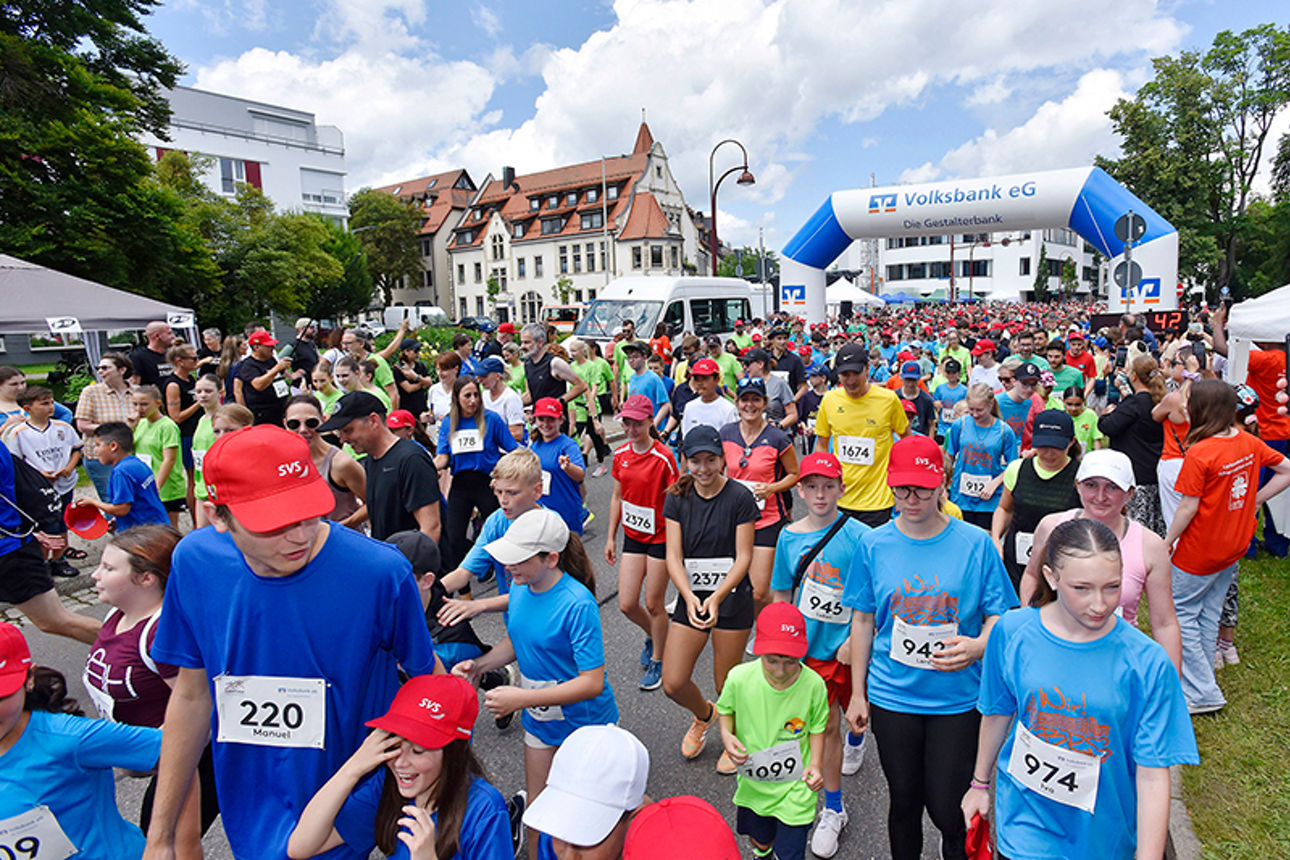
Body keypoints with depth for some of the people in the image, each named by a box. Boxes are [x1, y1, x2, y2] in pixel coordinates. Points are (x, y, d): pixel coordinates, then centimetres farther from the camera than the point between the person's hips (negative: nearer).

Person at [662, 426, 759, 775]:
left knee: (726, 683, 7)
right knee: (673, 684, 2)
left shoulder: (739, 497, -11)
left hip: (732, 599, -3)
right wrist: (689, 596, -22)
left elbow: (743, 557, -12)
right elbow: (673, 556, -6)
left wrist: (716, 597, -24)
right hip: (690, 597, 3)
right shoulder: (677, 498, -1)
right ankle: (704, 715, 36)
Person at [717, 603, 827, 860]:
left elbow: (817, 727, -3)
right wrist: (726, 735, -18)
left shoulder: (813, 685, -20)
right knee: (759, 839, 23)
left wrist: (816, 763, -15)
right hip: (752, 783, 1)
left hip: (795, 786, -1)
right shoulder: (739, 678, -21)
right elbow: (726, 709, 0)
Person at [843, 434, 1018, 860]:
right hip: (891, 696, 1)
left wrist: (977, 647, -24)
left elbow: (998, 614, -2)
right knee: (904, 801, 16)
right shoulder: (873, 544, -4)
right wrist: (857, 694, 5)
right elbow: (862, 620, 3)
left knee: (947, 809, 7)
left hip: (957, 699, -1)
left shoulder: (975, 543, -8)